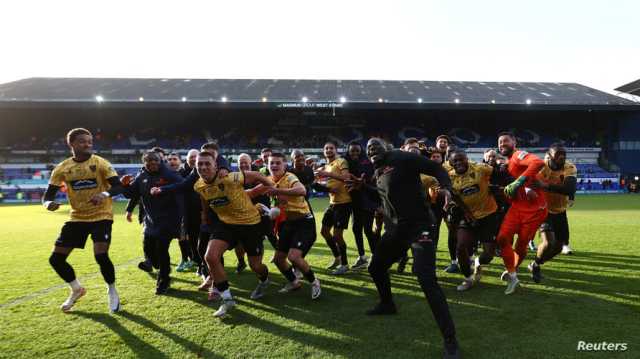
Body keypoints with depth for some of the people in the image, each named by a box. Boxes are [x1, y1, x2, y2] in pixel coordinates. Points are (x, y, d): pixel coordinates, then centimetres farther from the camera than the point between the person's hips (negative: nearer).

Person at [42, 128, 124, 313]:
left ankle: (112, 291, 9)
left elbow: (119, 187, -19)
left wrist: (105, 194, -40)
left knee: (101, 255, -20)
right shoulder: (62, 168, -2)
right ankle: (77, 289, 31)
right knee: (56, 258, 3)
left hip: (101, 216, -4)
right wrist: (48, 203, -24)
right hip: (77, 217, 5)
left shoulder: (100, 163, -12)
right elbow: (48, 194, 0)